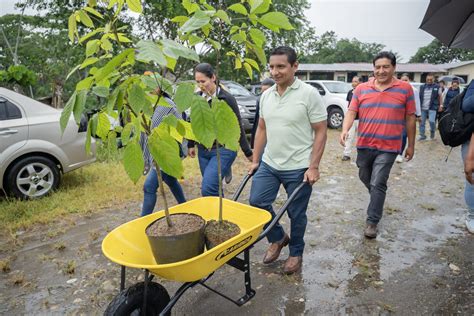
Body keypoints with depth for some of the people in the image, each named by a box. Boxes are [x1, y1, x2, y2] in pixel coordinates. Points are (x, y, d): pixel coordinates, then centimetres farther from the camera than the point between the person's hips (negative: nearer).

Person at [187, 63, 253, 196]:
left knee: (207, 189, -17)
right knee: (214, 189, 11)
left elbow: (238, 127, -6)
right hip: (203, 151, 6)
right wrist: (191, 145, 20)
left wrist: (248, 153, -2)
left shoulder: (227, 99, -10)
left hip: (223, 150, -5)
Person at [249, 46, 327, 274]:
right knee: (256, 202, 5)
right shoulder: (266, 95, 6)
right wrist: (255, 160, 11)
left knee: (296, 214, 8)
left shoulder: (309, 94, -11)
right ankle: (278, 238, 31)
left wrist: (313, 167, -15)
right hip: (269, 164, 5)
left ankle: (296, 253, 33)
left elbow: (320, 132, -10)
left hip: (298, 168, -5)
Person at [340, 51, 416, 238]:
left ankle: (372, 222, 8)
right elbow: (351, 111, -2)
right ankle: (378, 198, 49)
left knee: (377, 184, -6)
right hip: (364, 145, 4)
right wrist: (345, 130, -21)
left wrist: (411, 145, 6)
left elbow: (410, 118, 3)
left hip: (388, 147, -3)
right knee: (365, 178, 20)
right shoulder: (361, 89, 2)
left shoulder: (405, 88, -2)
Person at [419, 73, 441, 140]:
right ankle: (422, 135, 16)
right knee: (422, 122, 6)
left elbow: (440, 97, 9)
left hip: (432, 108, -3)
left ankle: (432, 131, 14)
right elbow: (419, 96, 14)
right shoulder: (422, 87, 11)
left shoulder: (437, 87, 4)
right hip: (423, 108, 3)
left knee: (432, 121, -15)